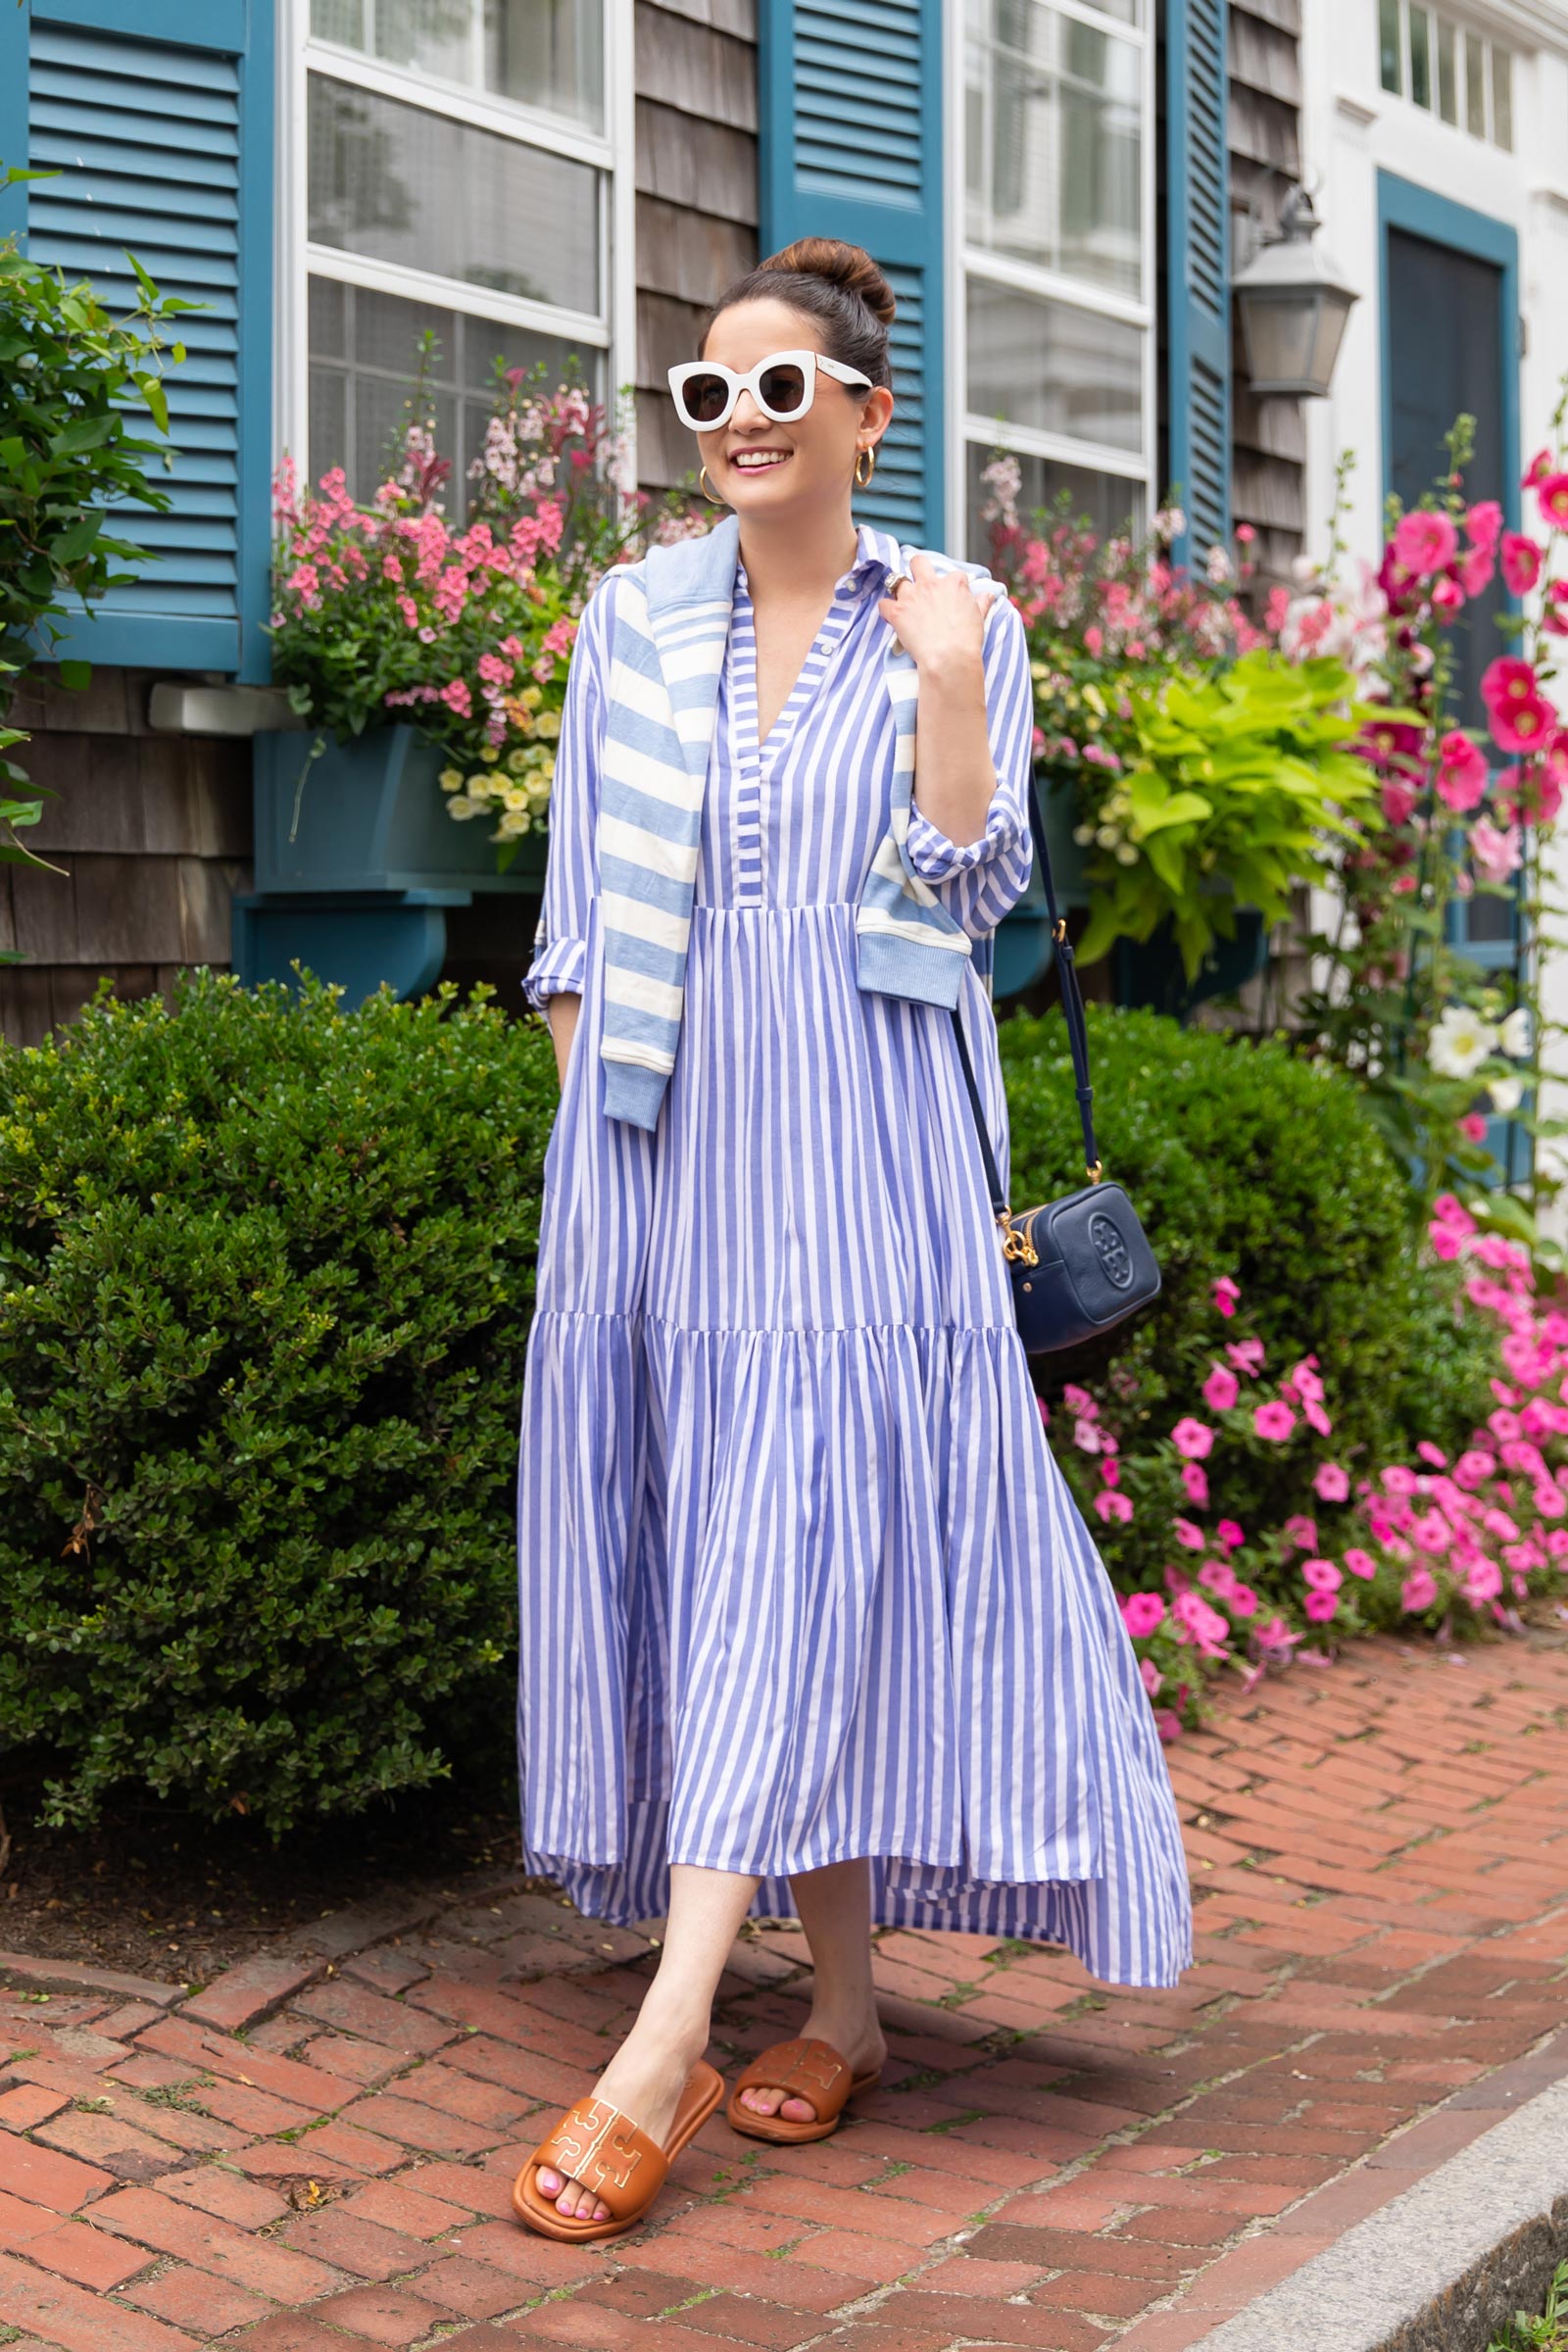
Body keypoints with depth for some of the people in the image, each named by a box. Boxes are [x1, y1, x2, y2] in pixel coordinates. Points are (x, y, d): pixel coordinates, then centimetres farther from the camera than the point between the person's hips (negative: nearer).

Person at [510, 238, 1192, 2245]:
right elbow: (574, 907, 12)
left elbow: (975, 890, -2)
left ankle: (668, 2039, -15)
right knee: (685, 1537, 3)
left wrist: (948, 686, -13)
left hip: (856, 1138, -3)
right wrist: (587, 1113, 4)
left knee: (802, 1544, -12)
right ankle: (843, 2000, 15)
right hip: (664, 1137, 4)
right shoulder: (632, 616, 11)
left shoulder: (955, 621, 4)